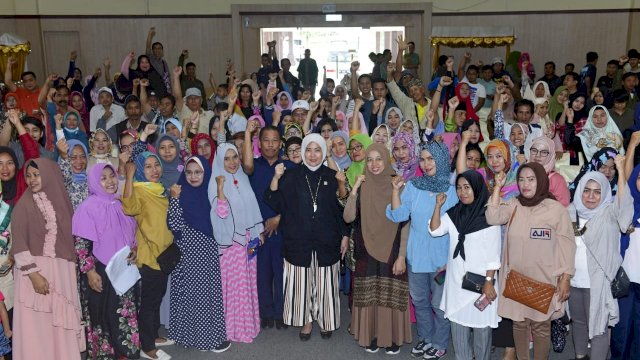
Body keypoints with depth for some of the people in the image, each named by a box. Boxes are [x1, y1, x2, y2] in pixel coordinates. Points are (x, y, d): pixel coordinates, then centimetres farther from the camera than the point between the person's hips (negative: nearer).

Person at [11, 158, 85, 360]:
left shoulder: (62, 201, 11)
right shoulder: (23, 205, 0)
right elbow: (19, 244, -7)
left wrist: (73, 269, 7)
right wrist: (33, 274, -16)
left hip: (62, 271, 3)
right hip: (35, 270, -3)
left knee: (62, 324, 4)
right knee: (36, 325, -1)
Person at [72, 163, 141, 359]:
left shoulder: (122, 204, 5)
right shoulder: (89, 207, -12)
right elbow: (81, 244, -14)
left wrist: (135, 249, -2)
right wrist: (90, 272, -17)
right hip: (101, 272, -6)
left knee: (125, 314, 13)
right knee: (103, 315, 4)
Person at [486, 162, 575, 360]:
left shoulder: (556, 209, -5)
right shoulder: (513, 205, 5)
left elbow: (567, 245, -4)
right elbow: (492, 218, -12)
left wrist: (565, 279, -6)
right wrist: (498, 187, -11)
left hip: (543, 280, -3)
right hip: (516, 278, 3)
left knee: (540, 325, 6)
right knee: (519, 322, 13)